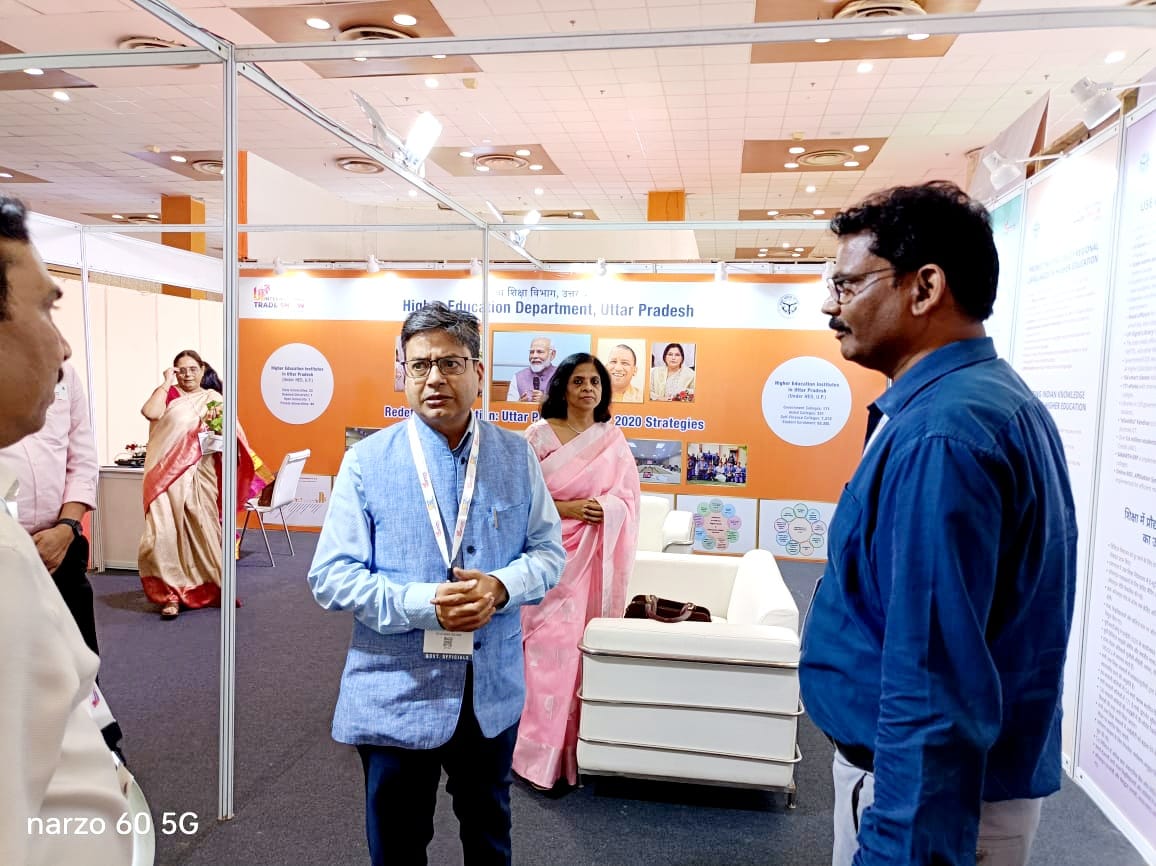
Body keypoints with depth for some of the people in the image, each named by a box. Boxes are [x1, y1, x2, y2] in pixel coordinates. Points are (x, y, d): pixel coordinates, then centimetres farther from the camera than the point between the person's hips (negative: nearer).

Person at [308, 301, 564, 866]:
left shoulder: (515, 456, -1)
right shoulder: (367, 461, -9)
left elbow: (549, 551, 2)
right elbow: (331, 577, -11)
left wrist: (501, 586, -19)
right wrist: (424, 603, -23)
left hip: (494, 691, 2)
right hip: (395, 695, -2)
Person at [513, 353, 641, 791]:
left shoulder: (613, 439, 8)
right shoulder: (540, 433, -1)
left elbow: (629, 497, 6)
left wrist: (604, 508, -13)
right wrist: (564, 508, -14)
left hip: (592, 556, 3)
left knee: (582, 643, 6)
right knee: (547, 644, -4)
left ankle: (575, 745, 20)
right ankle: (540, 748, 10)